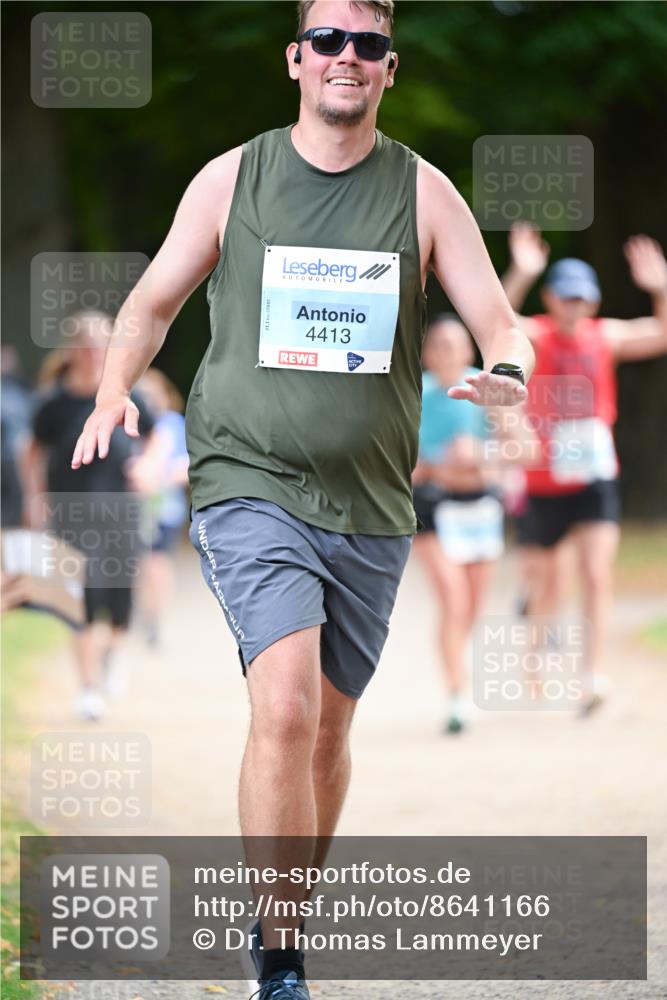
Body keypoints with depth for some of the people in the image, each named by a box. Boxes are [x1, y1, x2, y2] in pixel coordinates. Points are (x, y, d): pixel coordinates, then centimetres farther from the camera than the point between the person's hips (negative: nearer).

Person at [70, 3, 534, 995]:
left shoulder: (425, 194, 4)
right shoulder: (231, 180, 2)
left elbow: (501, 324, 2)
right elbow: (154, 301, 13)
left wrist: (507, 374, -22)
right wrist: (115, 390, -6)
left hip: (370, 509, 3)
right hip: (250, 488, -3)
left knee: (329, 731, 11)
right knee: (285, 709, -20)